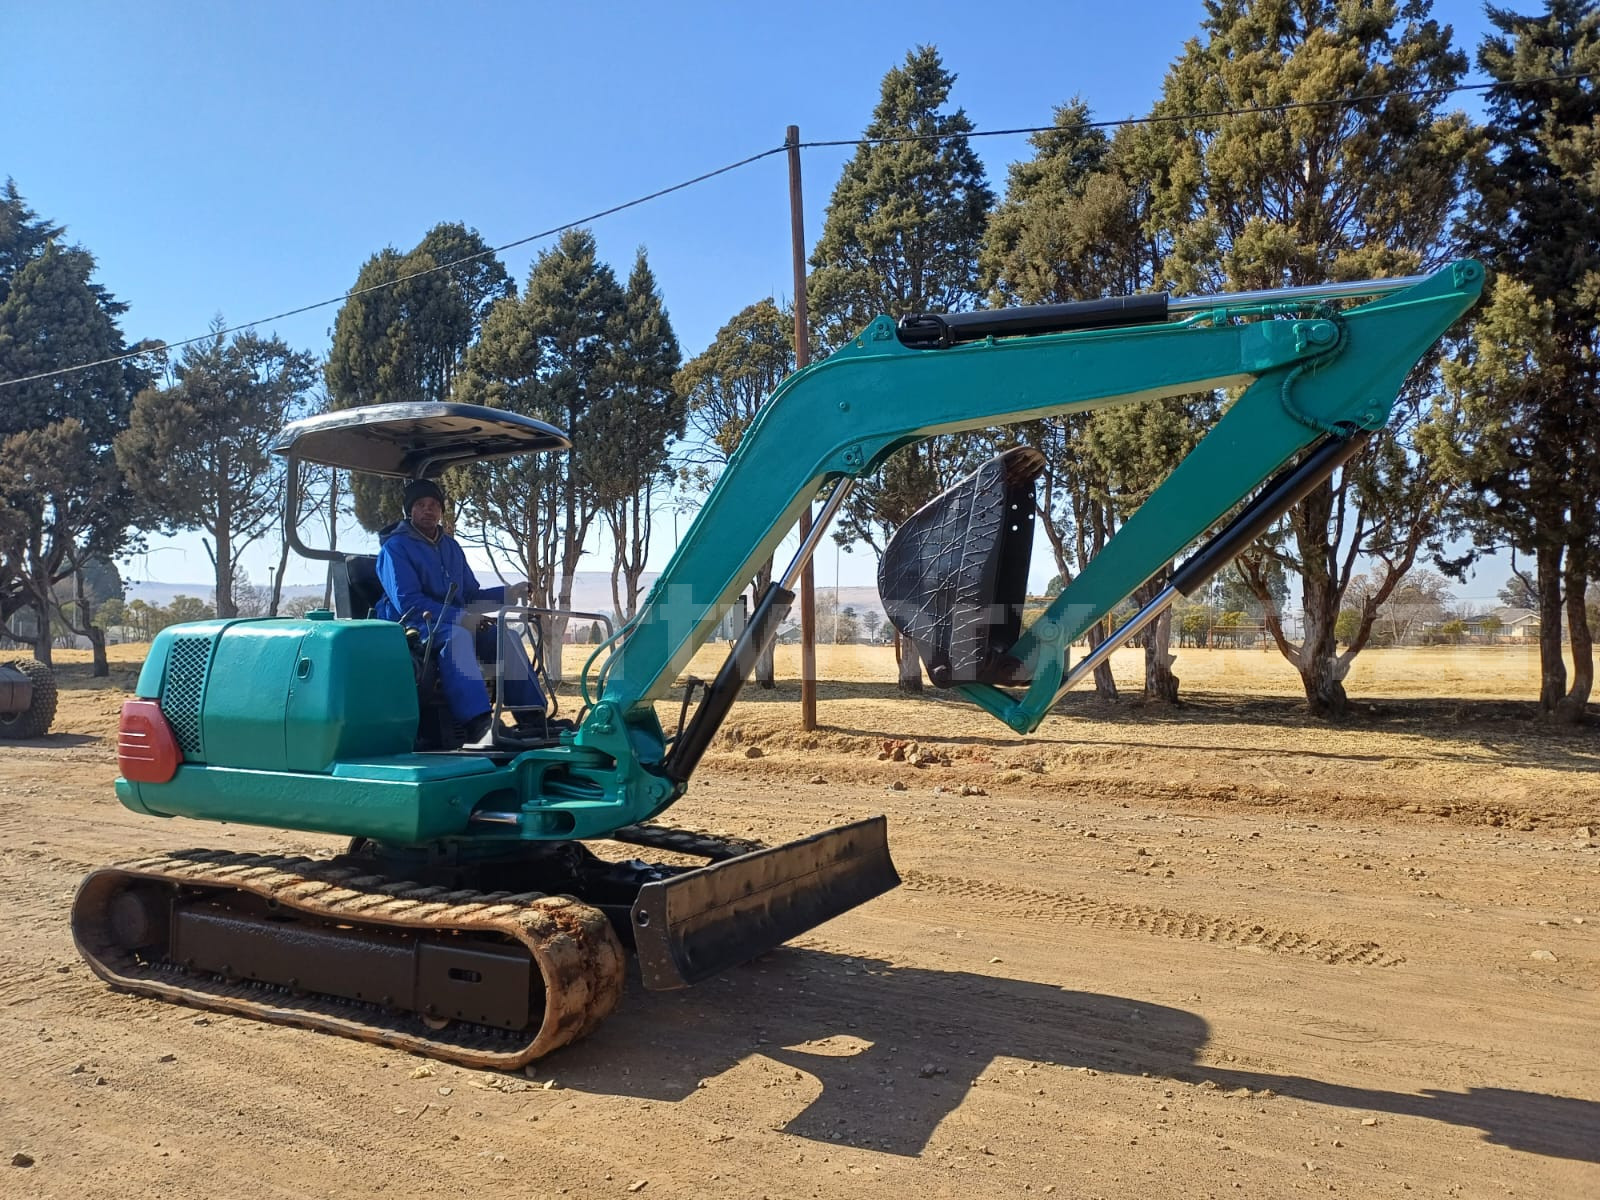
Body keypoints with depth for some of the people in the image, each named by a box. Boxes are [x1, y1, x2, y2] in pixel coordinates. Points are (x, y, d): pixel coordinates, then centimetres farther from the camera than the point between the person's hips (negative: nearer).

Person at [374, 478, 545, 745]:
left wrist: (507, 594, 2)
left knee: (504, 634, -15)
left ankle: (532, 715, -21)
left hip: (455, 623, 7)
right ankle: (478, 725, -54)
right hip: (412, 626, -7)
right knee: (456, 636, -37)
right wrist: (459, 617, -27)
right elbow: (407, 602, -17)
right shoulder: (395, 547, -5)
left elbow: (471, 594, 21)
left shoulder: (450, 546, 18)